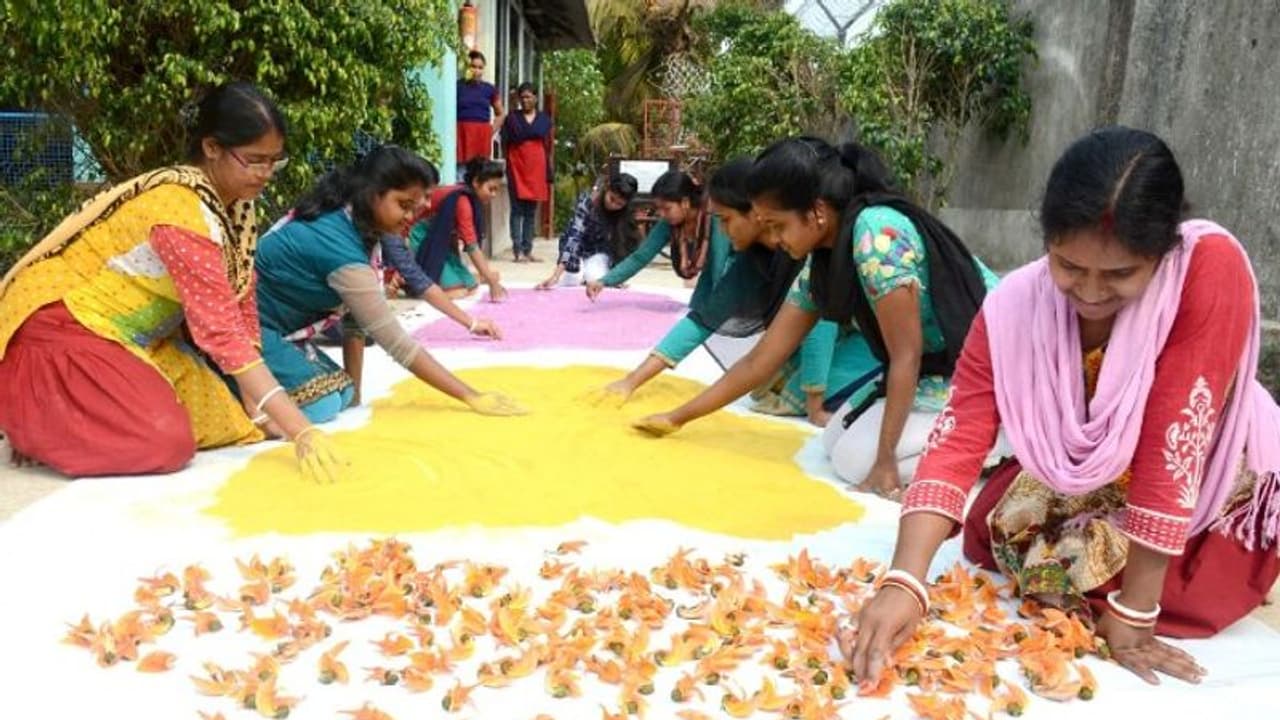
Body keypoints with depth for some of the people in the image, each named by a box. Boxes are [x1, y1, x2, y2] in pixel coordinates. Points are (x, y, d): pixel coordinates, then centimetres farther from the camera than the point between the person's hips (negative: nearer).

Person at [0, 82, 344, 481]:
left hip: (130, 333, 9)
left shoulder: (236, 204, -1)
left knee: (226, 422, -1)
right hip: (58, 325, -9)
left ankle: (69, 415, 15)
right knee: (166, 442, -24)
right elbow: (220, 326, -33)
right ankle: (34, 421, 3)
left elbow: (240, 307, 2)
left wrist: (259, 407, -5)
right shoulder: (181, 208, -28)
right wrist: (302, 432, -36)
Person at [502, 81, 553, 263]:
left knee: (532, 212, 6)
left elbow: (548, 146, 11)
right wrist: (509, 164, -7)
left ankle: (528, 250, 10)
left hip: (537, 167, 2)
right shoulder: (511, 118, 5)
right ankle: (518, 251, -6)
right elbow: (505, 144, 3)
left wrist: (548, 173, 7)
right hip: (517, 167, -2)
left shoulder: (545, 119, 10)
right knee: (518, 210, -5)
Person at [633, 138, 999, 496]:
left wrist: (885, 458, -21)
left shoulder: (878, 234, -26)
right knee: (836, 439, 6)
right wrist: (677, 418, 4)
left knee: (857, 456, -14)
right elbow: (761, 360, 3)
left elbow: (906, 356, -24)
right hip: (932, 370, 9)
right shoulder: (821, 264, -1)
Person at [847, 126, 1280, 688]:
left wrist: (1133, 611, -29)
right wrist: (904, 583, -41)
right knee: (989, 539, -11)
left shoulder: (1211, 267, -34)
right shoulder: (1014, 305, -24)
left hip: (1213, 484, -3)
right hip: (1083, 476, 3)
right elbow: (956, 442, -28)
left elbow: (1173, 450, -34)